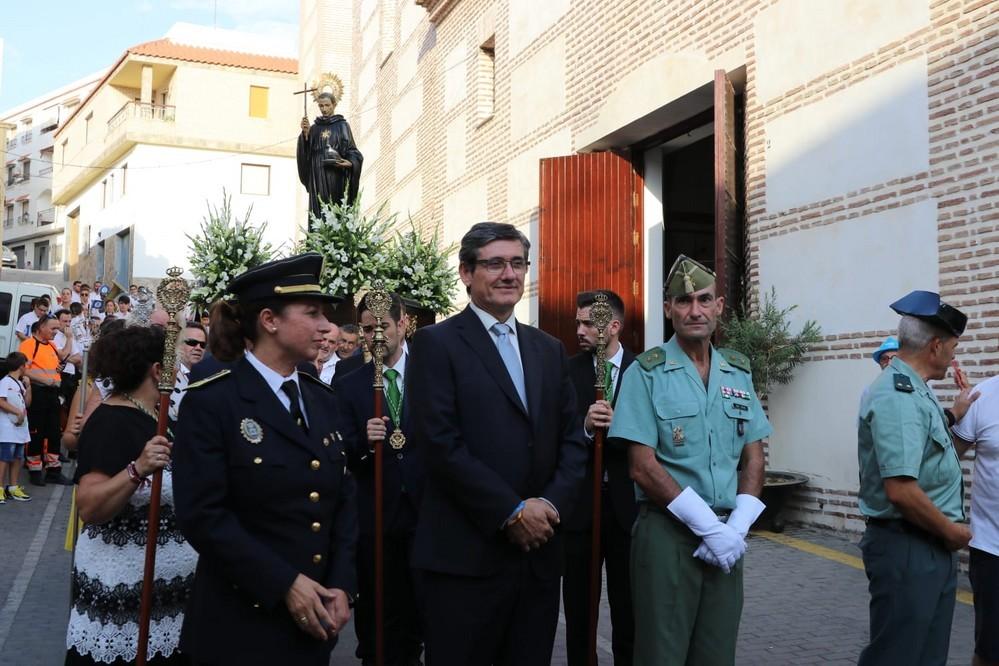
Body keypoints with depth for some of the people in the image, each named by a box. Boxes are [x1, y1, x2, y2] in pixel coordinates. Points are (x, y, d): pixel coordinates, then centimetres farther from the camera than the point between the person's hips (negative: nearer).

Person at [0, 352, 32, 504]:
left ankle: (13, 488, 18)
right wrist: (18, 412, -22)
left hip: (20, 428, 9)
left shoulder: (20, 383, 15)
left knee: (18, 458, 11)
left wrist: (28, 387, 6)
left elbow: (27, 403, 16)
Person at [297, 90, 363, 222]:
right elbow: (307, 152, 5)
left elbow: (352, 151, 3)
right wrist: (305, 134, -11)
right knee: (319, 213, -5)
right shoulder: (314, 128, 15)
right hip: (318, 177, 3)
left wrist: (350, 163, -18)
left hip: (337, 176, -3)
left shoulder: (342, 125, 7)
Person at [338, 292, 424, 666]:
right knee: (378, 611, 9)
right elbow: (344, 456, -2)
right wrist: (364, 441, -22)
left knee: (422, 606, 9)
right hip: (375, 515, 0)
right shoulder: (349, 386, 3)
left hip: (427, 509, 0)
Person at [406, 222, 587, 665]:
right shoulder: (436, 343, -3)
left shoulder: (550, 350, 15)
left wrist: (551, 504, -6)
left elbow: (572, 439, 11)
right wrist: (512, 512, -13)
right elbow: (440, 443, -12)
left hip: (539, 552, 5)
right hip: (466, 555, -5)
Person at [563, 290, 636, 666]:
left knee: (629, 604, 10)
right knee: (578, 604, 11)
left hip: (628, 505, 0)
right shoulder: (567, 371, 1)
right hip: (579, 504, 1)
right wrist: (586, 427, -24)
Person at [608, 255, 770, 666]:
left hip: (727, 539, 4)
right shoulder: (646, 372, -6)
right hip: (666, 534, -4)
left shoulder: (738, 373, 9)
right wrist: (711, 527, -14)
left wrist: (736, 528, -6)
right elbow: (643, 467, -11)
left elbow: (753, 459, 9)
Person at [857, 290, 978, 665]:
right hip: (906, 549, -10)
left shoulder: (913, 391, 12)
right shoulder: (898, 396, -21)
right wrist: (952, 531, -14)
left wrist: (953, 417, 19)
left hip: (932, 549, 10)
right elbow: (901, 490, -28)